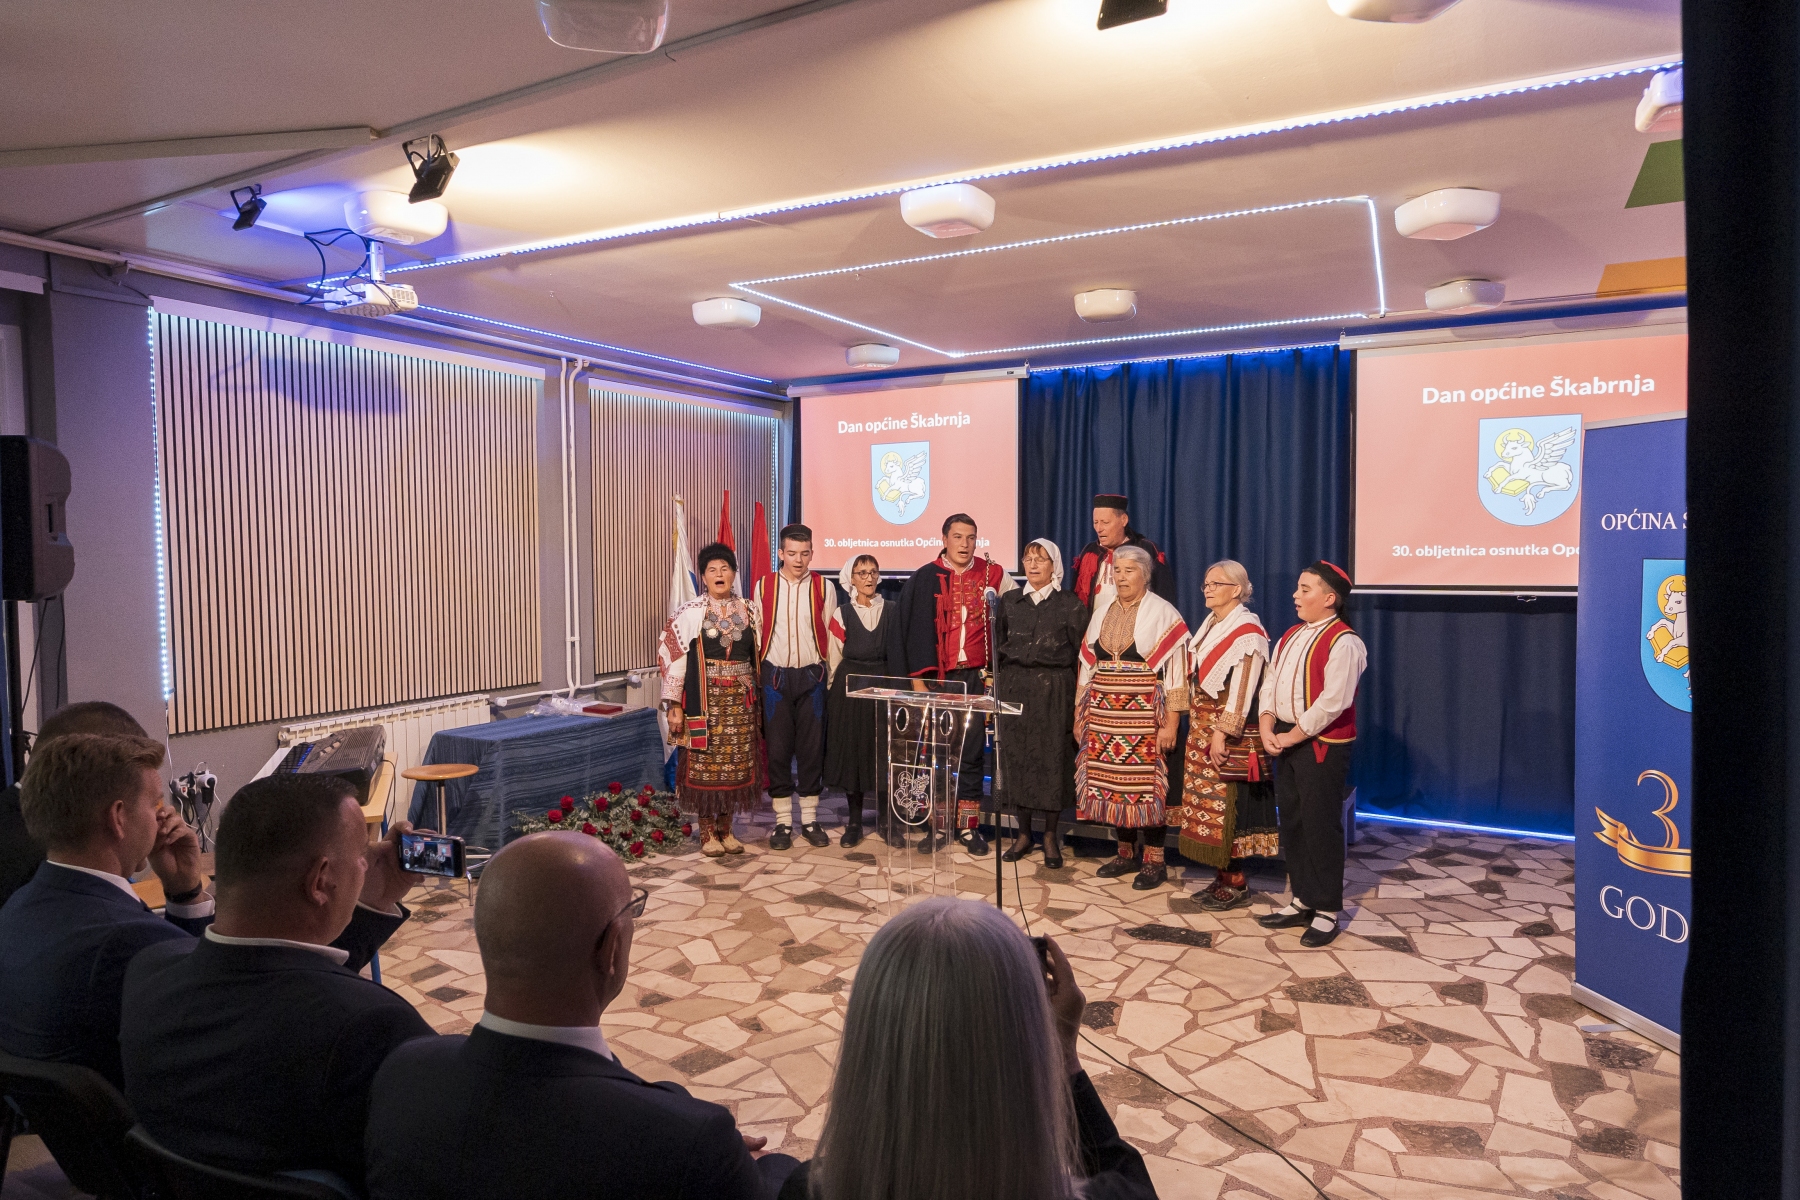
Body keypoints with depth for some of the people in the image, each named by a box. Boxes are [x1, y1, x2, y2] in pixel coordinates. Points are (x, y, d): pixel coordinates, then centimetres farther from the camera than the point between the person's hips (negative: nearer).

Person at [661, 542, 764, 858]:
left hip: (740, 699, 3)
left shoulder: (748, 613, 8)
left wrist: (758, 699, 8)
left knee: (735, 765, 6)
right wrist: (674, 705, -10)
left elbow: (757, 657, 12)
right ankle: (708, 833, 11)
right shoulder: (690, 613, -3)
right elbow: (672, 656, -6)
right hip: (705, 699, -3)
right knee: (705, 764, -1)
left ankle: (726, 829, 19)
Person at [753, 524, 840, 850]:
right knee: (777, 748, 4)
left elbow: (831, 637, 2)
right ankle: (782, 822, 14)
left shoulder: (824, 587, 0)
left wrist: (830, 680, 1)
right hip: (775, 676, 0)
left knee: (812, 748, 6)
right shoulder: (764, 587, 2)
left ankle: (810, 820, 17)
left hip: (811, 676, 0)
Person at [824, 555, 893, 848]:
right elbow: (834, 657, 4)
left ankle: (884, 820, 14)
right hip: (850, 686, -1)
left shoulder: (890, 612, 6)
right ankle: (854, 822, 13)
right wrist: (835, 690, 1)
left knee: (883, 753, 2)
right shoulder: (842, 614, 3)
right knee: (851, 752, 4)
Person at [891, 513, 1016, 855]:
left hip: (975, 676, 1)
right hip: (937, 676, -1)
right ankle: (938, 826, 14)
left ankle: (968, 826, 14)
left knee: (972, 752, 4)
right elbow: (913, 629, -1)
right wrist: (919, 677, -8)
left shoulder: (991, 573, 3)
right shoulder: (926, 578, -1)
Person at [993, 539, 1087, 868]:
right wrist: (996, 690, 5)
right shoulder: (1010, 601, 10)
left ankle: (1051, 837, 14)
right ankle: (1023, 834, 16)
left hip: (1054, 692, -3)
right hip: (1014, 688, 3)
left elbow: (1080, 652, -1)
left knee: (1052, 760, 1)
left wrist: (1077, 699, -6)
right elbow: (997, 646, 12)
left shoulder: (1069, 604, 0)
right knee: (1015, 757, 4)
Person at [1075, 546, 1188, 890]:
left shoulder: (1163, 614, -4)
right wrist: (1080, 714, 13)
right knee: (1112, 782, 7)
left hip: (1144, 713, -5)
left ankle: (1154, 861, 8)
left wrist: (1171, 723, -12)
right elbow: (1087, 665, 16)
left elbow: (1175, 670, -7)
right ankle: (1126, 852, 20)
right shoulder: (1103, 612, 13)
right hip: (1104, 712, 5)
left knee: (1146, 783, -3)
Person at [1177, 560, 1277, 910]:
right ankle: (1223, 876, 18)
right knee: (1206, 803, 10)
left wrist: (1222, 733, -20)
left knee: (1225, 804, -4)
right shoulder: (1210, 625, 14)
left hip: (1230, 733, -8)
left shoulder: (1247, 632, -12)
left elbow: (1241, 690, -17)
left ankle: (1236, 882, 6)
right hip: (1201, 727, 8)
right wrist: (1196, 722, 12)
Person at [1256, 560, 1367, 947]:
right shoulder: (1290, 637, 12)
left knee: (1321, 826, -1)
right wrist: (1267, 728, -5)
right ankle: (1303, 900, 26)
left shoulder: (1343, 642, -15)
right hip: (1287, 741, 8)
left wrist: (1293, 736, -16)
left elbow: (1332, 702, -21)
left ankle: (1327, 911, 12)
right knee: (1292, 821, 14)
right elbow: (1270, 684, 9)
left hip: (1323, 744, -8)